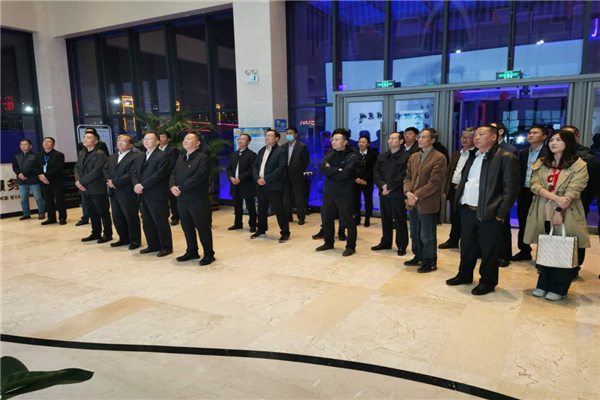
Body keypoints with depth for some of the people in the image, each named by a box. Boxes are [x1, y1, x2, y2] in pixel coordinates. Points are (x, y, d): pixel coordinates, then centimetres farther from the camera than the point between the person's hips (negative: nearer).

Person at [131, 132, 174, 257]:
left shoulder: (163, 156, -7)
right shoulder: (140, 156, 20)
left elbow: (160, 174, -19)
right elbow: (133, 171, 13)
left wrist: (142, 185, -19)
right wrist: (136, 184, -7)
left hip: (156, 195, -8)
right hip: (143, 195, 8)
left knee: (161, 222, -2)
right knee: (147, 222, 13)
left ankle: (166, 247, 9)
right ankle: (153, 245, 25)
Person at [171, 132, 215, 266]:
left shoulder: (203, 158, -9)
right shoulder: (180, 159, 18)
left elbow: (198, 177, -20)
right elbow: (173, 174, 12)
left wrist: (180, 188, -19)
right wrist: (173, 186, -10)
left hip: (198, 199, -8)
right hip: (182, 199, 8)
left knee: (203, 227, 0)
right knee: (187, 227, 15)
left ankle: (209, 254, 11)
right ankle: (191, 252, 29)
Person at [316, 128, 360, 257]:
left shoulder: (352, 157, -8)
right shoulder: (330, 154, 10)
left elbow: (345, 174, -21)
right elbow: (322, 169, -4)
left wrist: (330, 170, -9)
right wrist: (337, 170, -14)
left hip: (344, 194, -6)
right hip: (328, 192, 6)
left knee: (348, 221, 2)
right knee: (327, 219, 14)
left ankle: (351, 246, 15)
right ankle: (329, 243, 32)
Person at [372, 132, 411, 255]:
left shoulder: (406, 157, -4)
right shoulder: (382, 156, 15)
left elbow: (403, 175, -13)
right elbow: (376, 172, 6)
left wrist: (389, 186, -16)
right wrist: (382, 185, -12)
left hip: (398, 194, -5)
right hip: (383, 193, 5)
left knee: (400, 220, 1)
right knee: (385, 219, 13)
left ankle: (402, 245, 11)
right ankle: (385, 242, 25)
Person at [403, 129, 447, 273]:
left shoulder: (439, 158, -10)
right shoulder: (413, 157, 13)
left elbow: (434, 182, -16)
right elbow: (408, 177, 12)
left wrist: (416, 195, -17)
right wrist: (408, 192, -8)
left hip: (427, 204, -7)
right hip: (413, 203, 7)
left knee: (427, 236, 3)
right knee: (414, 234, 17)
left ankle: (430, 262, 18)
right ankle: (418, 257, 33)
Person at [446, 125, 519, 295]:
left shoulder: (506, 158, -9)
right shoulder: (473, 156, 14)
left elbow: (511, 189, -12)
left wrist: (501, 213, -14)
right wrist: (459, 201, 11)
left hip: (488, 213, -7)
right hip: (467, 210, 7)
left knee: (488, 250, 5)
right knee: (467, 246, 18)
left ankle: (488, 282, 21)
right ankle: (464, 275, 34)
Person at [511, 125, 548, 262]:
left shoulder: (548, 153, -7)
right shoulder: (523, 153, 13)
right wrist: (518, 193, 8)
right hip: (524, 193, 6)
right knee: (523, 224, 12)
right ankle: (524, 251, 25)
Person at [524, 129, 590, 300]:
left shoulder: (578, 165, -3)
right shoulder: (541, 163, 9)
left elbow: (573, 191, -12)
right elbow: (535, 185, -5)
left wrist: (558, 211, -20)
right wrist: (555, 198, -19)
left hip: (566, 217, -3)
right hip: (543, 216, 3)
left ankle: (558, 288, 18)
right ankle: (543, 284, 24)